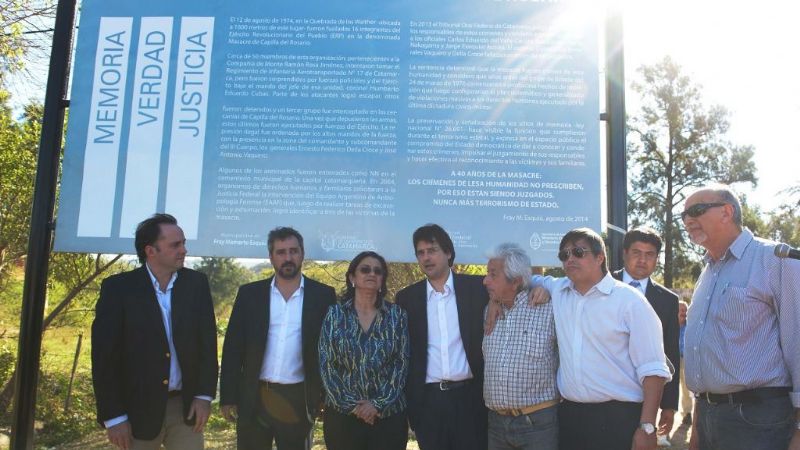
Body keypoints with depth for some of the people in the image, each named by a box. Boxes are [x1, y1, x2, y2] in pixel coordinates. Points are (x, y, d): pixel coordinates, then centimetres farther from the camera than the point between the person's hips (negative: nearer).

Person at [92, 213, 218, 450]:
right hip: (138, 408, -2)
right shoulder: (118, 288, -7)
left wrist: (204, 395, -4)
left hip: (186, 406, 2)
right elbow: (104, 355, -8)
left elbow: (207, 341, 3)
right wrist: (113, 416, -10)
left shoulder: (196, 283, 1)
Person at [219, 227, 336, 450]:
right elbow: (233, 347, 3)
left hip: (298, 399, -1)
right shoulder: (249, 293, 3)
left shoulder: (323, 295, 1)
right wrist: (228, 396, -1)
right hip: (253, 398, 1)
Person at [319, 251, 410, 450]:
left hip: (389, 414, 0)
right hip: (342, 414, 0)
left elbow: (402, 363, -1)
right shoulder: (335, 314, 1)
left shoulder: (397, 315, 3)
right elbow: (326, 364, -2)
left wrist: (379, 403, -9)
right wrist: (351, 403, -9)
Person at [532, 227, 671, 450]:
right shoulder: (557, 291, 8)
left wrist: (647, 427, -14)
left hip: (619, 417, -4)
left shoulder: (630, 300, -5)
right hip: (568, 415, 4)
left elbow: (652, 369, -8)